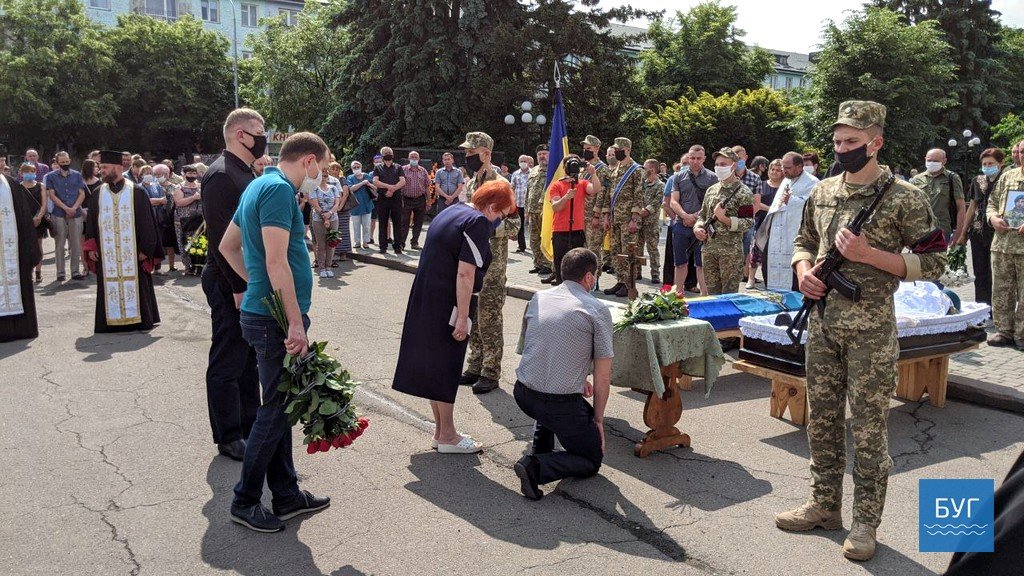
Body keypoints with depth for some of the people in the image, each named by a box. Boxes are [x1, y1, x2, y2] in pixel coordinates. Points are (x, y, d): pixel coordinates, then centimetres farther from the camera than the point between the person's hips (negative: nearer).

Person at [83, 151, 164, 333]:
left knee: (134, 288, 1)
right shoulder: (97, 195, 10)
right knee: (109, 288, 3)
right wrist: (91, 248, 2)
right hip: (107, 255, 3)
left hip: (133, 255, -3)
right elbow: (91, 224, 13)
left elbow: (146, 223, -2)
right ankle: (112, 320, 11)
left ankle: (138, 319, 13)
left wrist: (145, 249, -6)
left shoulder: (137, 193, -1)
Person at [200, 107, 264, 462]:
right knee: (227, 364, 3)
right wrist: (238, 287, -21)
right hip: (231, 285, -10)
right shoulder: (221, 175, -16)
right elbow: (220, 238, -21)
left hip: (250, 282, 10)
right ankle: (229, 437, 14)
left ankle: (250, 427, 30)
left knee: (249, 359, 18)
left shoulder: (246, 173, 13)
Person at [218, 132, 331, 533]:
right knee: (276, 409, 0)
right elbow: (276, 262, -22)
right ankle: (245, 501, 14)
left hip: (264, 311, 10)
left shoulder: (260, 185, 16)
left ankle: (286, 494, 25)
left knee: (280, 406, 15)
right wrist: (295, 322, -21)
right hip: (276, 318, -10)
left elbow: (227, 246, 25)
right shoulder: (279, 189, -15)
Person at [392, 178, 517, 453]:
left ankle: (440, 430, 26)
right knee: (446, 368, 1)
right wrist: (463, 316, -21)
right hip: (447, 305, -9)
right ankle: (447, 436, 13)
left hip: (424, 300, 9)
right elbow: (465, 273, -22)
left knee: (433, 365, 14)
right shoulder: (478, 222, -15)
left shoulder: (451, 211, 14)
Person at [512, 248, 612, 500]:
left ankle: (540, 450, 27)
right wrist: (598, 419, 10)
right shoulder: (598, 310, -7)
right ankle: (539, 467, -9)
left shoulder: (537, 298, 9)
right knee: (592, 460, 16)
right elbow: (603, 376, -5)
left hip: (522, 394, 6)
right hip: (561, 404, -6)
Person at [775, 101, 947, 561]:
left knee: (868, 426, 3)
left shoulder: (904, 198, -7)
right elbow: (804, 242, 21)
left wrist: (868, 254, -18)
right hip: (821, 324, 6)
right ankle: (824, 505, 27)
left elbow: (932, 263, -8)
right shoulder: (822, 193, 10)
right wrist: (803, 270, -1)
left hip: (870, 329, -5)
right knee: (822, 419, 13)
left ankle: (865, 522, 15)